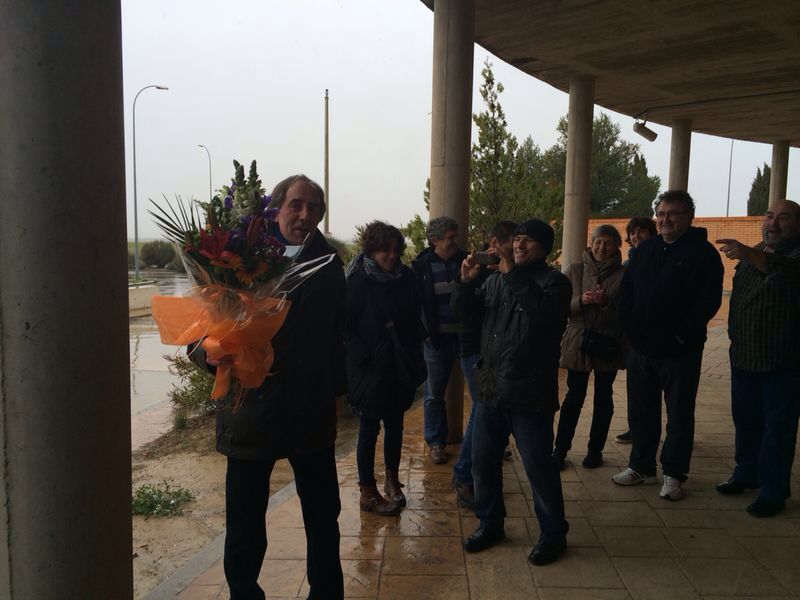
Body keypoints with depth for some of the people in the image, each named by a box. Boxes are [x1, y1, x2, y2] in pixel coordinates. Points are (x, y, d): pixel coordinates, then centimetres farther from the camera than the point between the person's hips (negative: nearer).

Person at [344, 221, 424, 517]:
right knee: (370, 428, 5)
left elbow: (415, 320, 10)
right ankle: (368, 493, 18)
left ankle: (392, 481, 33)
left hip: (400, 367, 5)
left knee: (395, 425, 15)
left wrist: (415, 357, 4)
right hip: (371, 369, -5)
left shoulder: (405, 278, 4)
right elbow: (346, 326, -11)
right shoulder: (359, 281, -11)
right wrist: (364, 357, -17)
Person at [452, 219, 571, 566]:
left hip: (529, 394, -6)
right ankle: (490, 523, 32)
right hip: (490, 390, 6)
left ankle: (553, 534, 22)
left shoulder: (553, 281, -4)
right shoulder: (495, 280, 13)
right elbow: (464, 311, 9)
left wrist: (513, 275, -22)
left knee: (538, 467, 2)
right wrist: (466, 282, -9)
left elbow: (545, 313, -24)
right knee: (483, 461, 14)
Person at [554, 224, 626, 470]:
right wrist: (581, 300, -18)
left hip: (609, 345, 0)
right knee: (574, 396, 2)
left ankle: (595, 450, 23)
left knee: (603, 397, 11)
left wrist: (606, 303, -21)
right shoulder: (575, 271, 3)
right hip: (578, 342, 0)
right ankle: (560, 449, 10)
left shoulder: (624, 274, -2)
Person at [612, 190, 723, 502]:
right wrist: (628, 324, 0)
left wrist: (682, 335, -16)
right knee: (641, 411, 14)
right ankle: (641, 466, 29)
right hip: (640, 347, 5)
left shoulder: (704, 253, -7)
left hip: (680, 352, -5)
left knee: (679, 414, 8)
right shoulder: (646, 249, 10)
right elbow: (625, 290, 12)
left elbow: (708, 301, -14)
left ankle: (673, 474, 21)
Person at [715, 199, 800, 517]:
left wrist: (749, 255, -50)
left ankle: (773, 492, 11)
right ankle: (746, 473, 32)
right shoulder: (754, 254, 14)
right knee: (745, 419, 16)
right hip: (744, 356, 7)